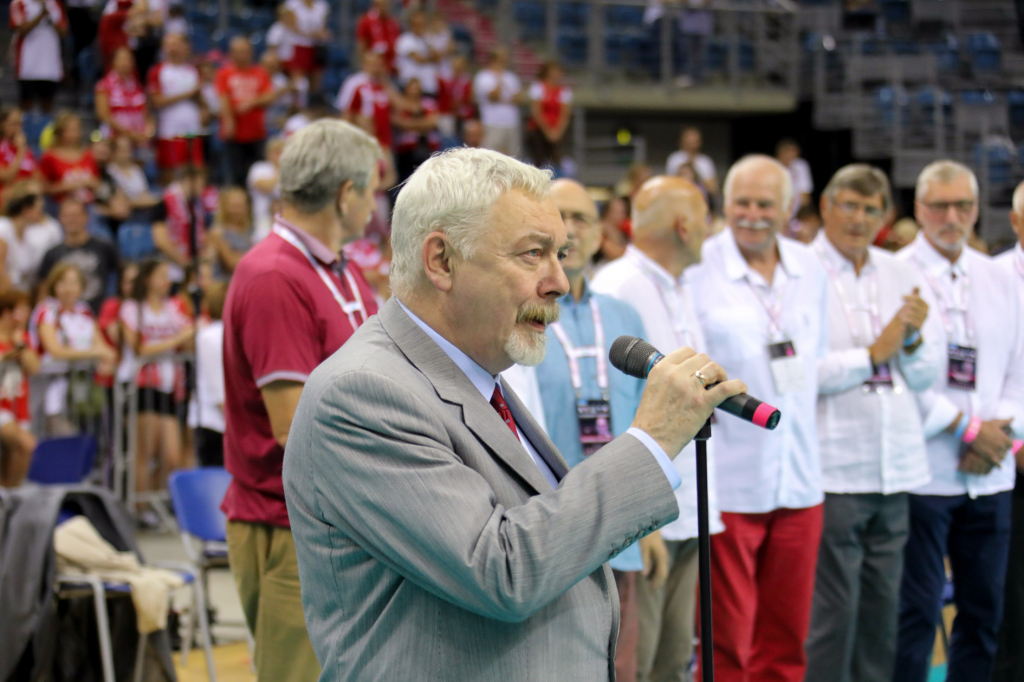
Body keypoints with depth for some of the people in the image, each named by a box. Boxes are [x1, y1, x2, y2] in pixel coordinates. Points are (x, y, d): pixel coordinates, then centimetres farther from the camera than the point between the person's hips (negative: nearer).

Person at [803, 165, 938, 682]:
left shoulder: (899, 275, 13)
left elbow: (925, 377, 13)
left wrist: (913, 340, -7)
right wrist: (874, 353, -13)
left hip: (895, 467, 6)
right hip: (832, 469, -6)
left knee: (882, 610, 10)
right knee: (830, 614, -5)